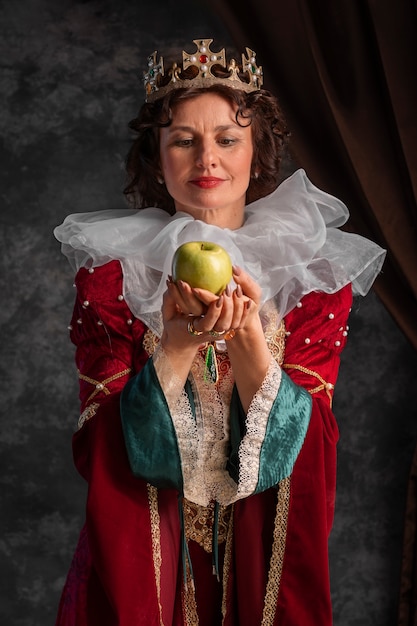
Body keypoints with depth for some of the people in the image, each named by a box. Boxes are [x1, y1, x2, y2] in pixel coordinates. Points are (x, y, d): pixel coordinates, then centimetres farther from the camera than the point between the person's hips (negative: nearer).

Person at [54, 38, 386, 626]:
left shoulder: (316, 274, -5)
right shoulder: (109, 272, -8)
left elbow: (299, 444, -13)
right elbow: (103, 447, -13)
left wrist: (248, 334, -28)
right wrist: (179, 341, -28)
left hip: (262, 553, 1)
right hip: (142, 555, -1)